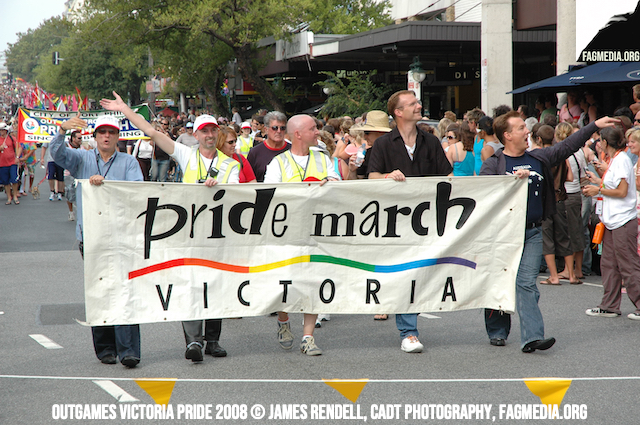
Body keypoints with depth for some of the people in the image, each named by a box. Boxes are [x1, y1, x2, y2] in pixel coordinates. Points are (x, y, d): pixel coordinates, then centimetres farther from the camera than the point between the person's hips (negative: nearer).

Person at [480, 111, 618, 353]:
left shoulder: (539, 159, 11)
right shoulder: (493, 164, -2)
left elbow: (568, 146, 19)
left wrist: (595, 126, 20)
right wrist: (513, 179, -22)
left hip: (533, 233, 2)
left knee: (526, 283, -9)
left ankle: (531, 337, -15)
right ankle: (497, 332, 23)